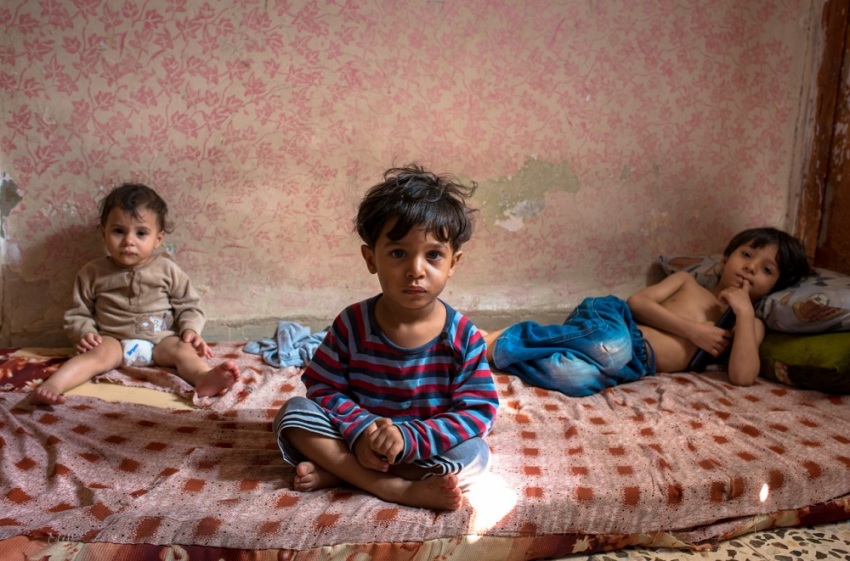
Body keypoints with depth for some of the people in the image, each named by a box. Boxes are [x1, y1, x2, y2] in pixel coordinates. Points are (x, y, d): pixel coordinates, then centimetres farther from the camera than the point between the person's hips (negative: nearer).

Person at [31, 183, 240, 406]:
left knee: (182, 349, -28)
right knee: (99, 353, -30)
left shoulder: (167, 270, 3)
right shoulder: (93, 272, 3)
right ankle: (52, 385, -50)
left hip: (160, 340, 0)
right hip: (114, 340, 0)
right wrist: (86, 332, -12)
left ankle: (204, 378, -57)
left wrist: (190, 329, -12)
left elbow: (188, 306, 8)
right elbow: (78, 314, 9)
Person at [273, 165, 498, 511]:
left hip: (425, 449, 0)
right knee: (294, 412, -18)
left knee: (473, 453, -29)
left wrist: (407, 437, -28)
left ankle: (338, 472, -21)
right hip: (357, 441, 1)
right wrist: (359, 430, -25)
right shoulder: (352, 324, -11)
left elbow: (478, 412, -17)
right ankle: (396, 488, -27)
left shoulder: (463, 337, -15)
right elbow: (323, 388, -6)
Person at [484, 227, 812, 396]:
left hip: (636, 365, 0)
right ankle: (497, 340, -28)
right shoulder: (686, 281, 21)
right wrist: (692, 329, -4)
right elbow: (638, 302, 4)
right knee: (612, 348, -40)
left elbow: (742, 377, -1)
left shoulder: (750, 324, 19)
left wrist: (744, 312, 0)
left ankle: (496, 350, -24)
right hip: (611, 321, 0)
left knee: (583, 379, -37)